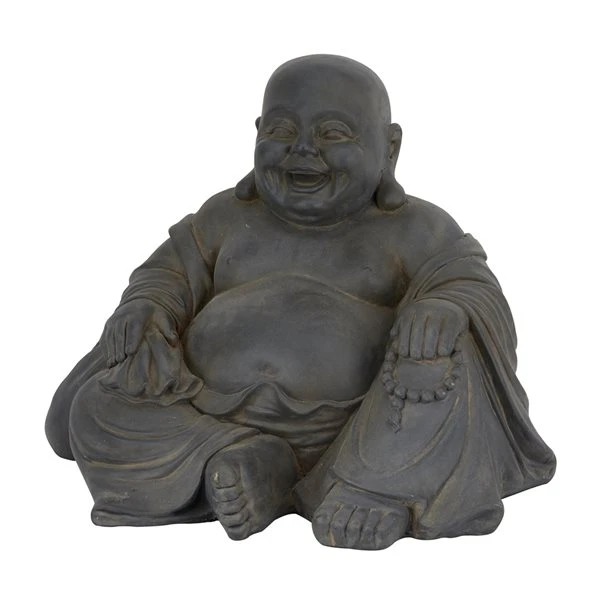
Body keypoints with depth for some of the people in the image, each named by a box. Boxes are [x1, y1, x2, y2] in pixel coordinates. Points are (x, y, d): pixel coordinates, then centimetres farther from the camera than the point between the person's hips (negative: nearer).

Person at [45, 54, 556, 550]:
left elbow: (472, 285, -3)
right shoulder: (227, 218, 19)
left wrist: (446, 308, -28)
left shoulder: (414, 229, 9)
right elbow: (172, 271, 14)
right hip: (225, 415, 3)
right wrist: (146, 305, -10)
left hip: (354, 431, -3)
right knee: (101, 408, -15)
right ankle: (240, 463, -27)